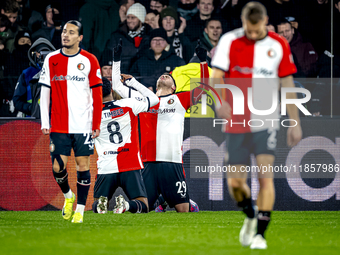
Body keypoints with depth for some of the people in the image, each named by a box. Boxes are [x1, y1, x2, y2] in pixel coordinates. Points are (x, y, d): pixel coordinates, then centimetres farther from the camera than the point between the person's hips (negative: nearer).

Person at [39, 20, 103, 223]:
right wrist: (45, 123, 3)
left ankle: (80, 209, 7)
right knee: (58, 167, -1)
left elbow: (97, 95, 3)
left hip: (83, 126, -1)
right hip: (59, 126, 2)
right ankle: (68, 196, 27)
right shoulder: (51, 60, 6)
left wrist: (97, 124, -2)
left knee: (83, 165, -2)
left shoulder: (89, 61, 2)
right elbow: (45, 92, 8)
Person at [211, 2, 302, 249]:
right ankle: (251, 217, 30)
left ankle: (260, 233, -7)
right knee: (235, 182, 1)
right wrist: (220, 101, -29)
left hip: (266, 121, 0)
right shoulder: (229, 41, -2)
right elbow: (217, 76, -8)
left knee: (265, 176, -14)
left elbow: (288, 85, 8)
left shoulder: (279, 45, 2)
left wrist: (295, 123, 7)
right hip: (236, 122, 1)